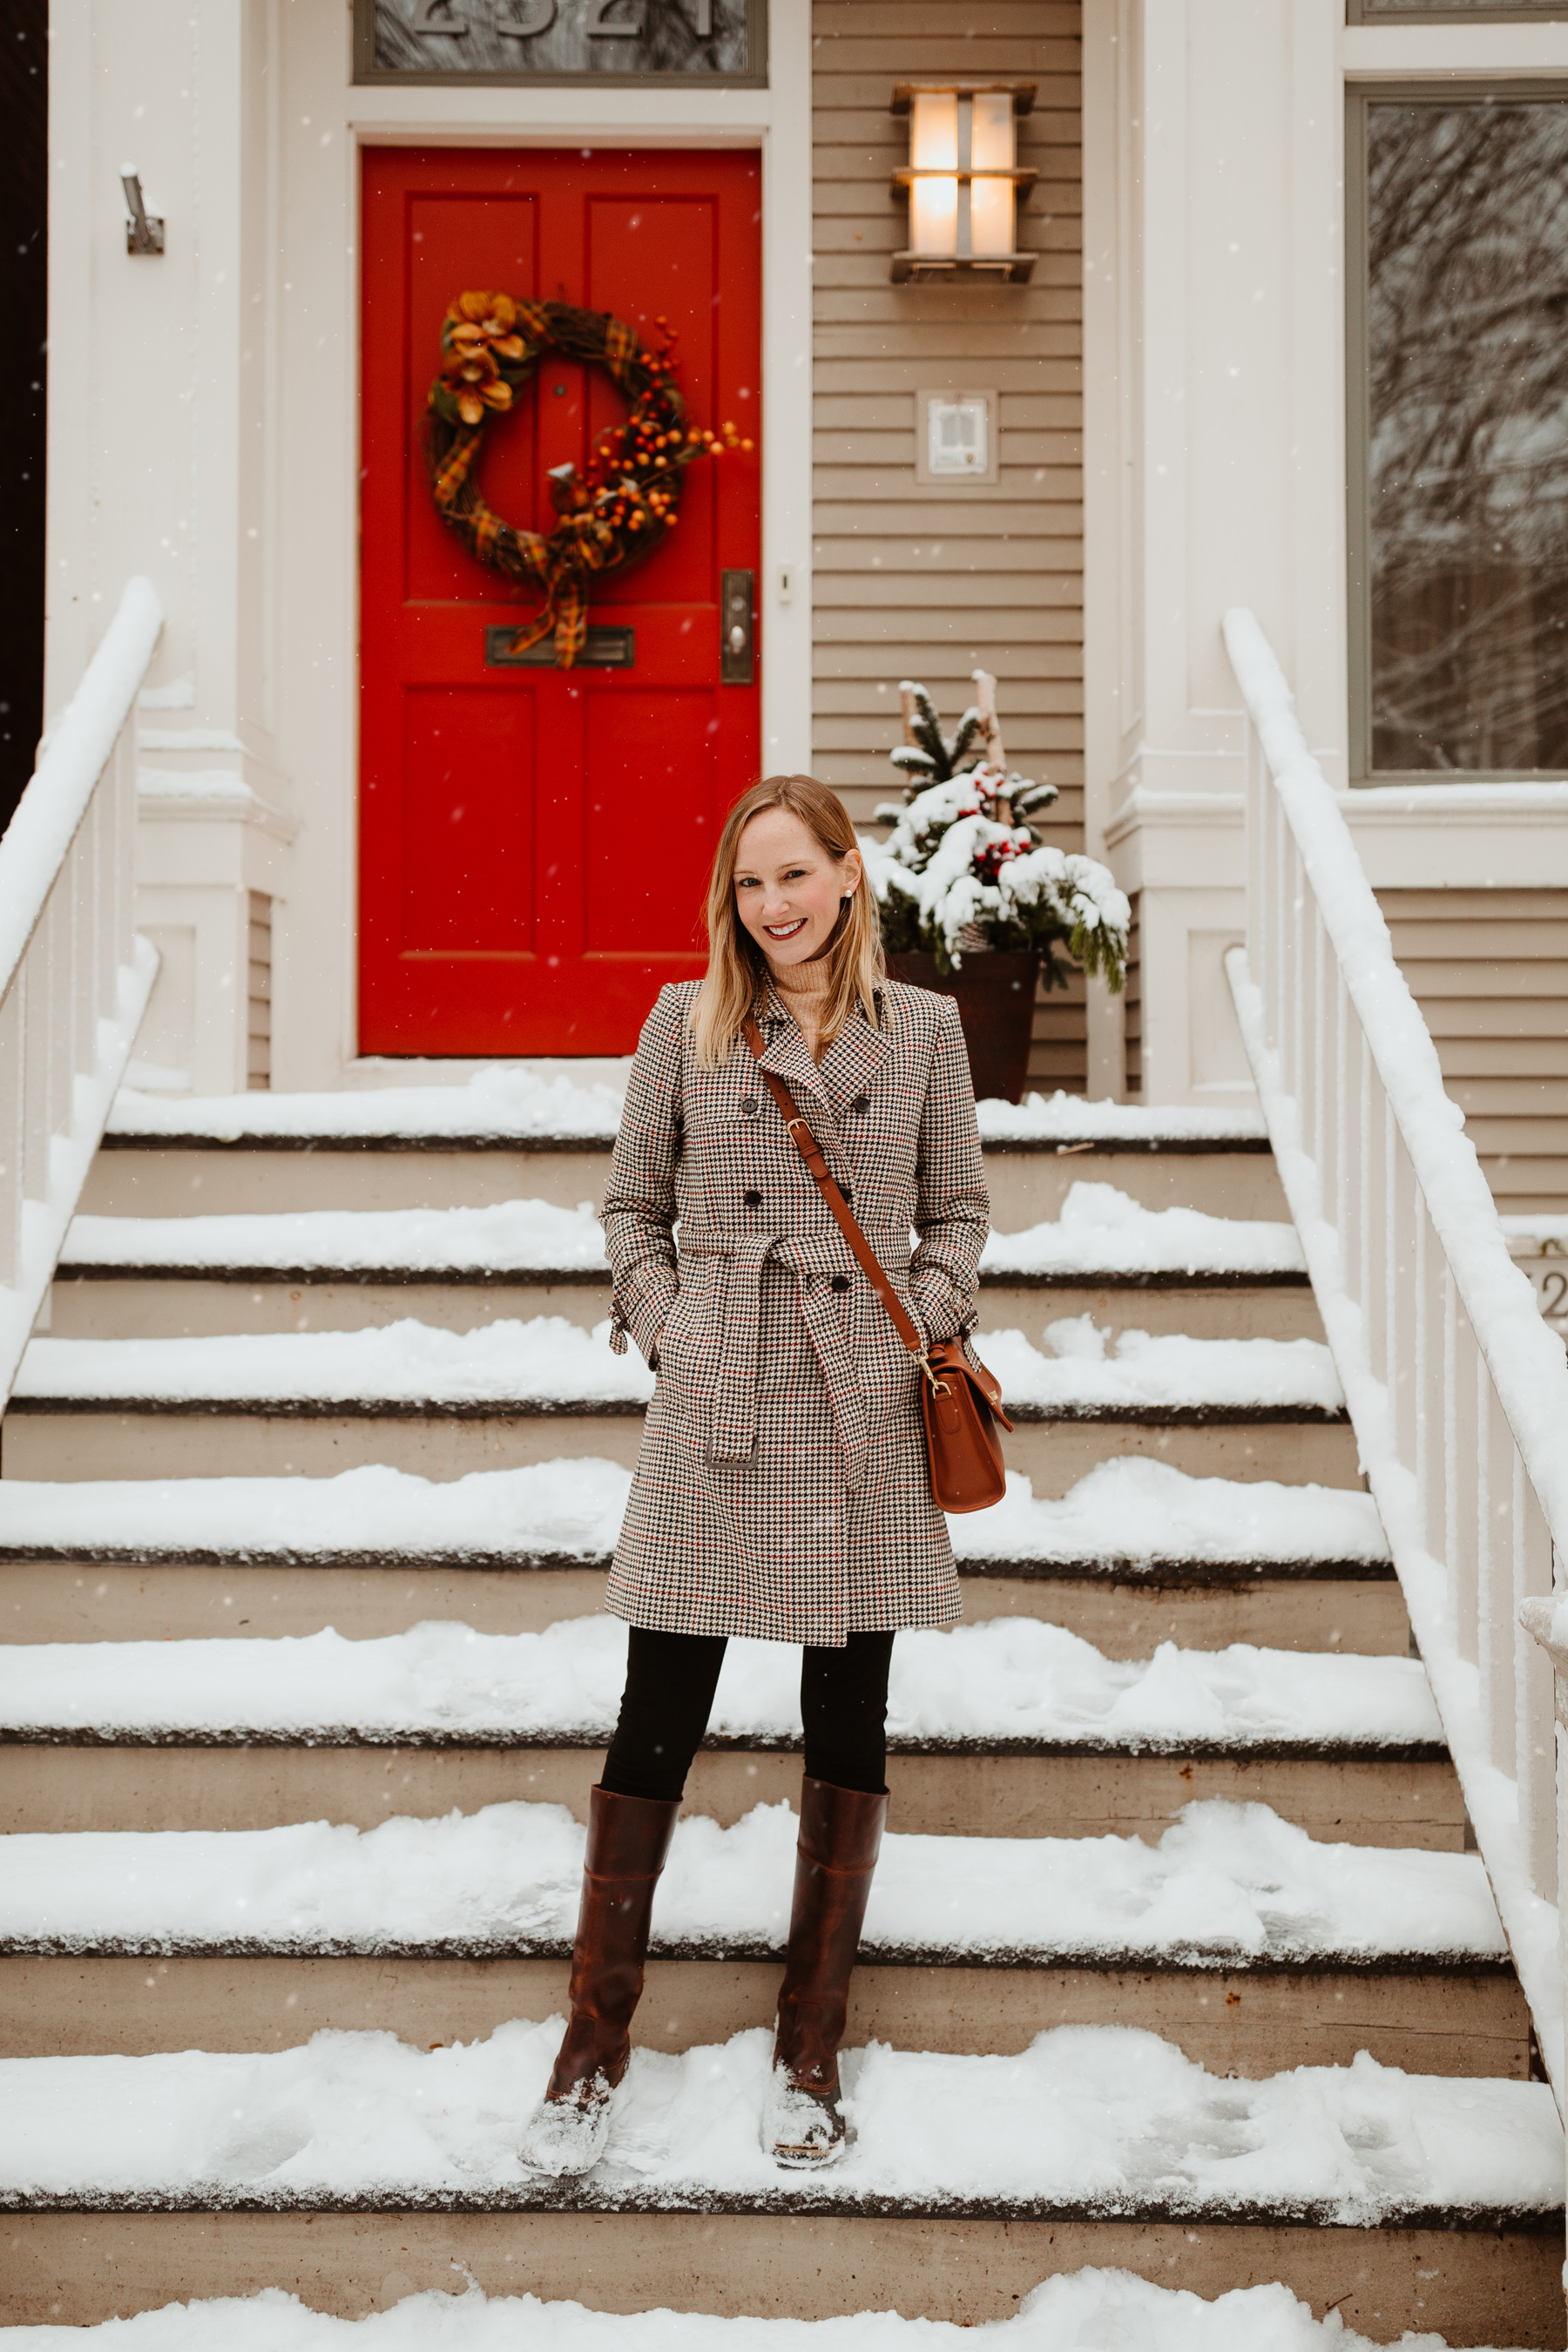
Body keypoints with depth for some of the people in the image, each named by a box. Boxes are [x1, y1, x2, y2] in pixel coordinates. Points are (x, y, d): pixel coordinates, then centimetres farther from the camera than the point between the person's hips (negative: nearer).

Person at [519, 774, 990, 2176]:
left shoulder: (924, 1030, 5)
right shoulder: (686, 1026, 3)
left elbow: (959, 1210, 12)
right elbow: (633, 1205, 11)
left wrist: (928, 1318, -3)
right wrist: (668, 1329, -1)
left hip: (865, 1414, 1)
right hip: (716, 1410, -1)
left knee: (848, 1730, 8)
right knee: (658, 1722, 1)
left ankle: (811, 2050, 22)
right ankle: (596, 2047, 16)